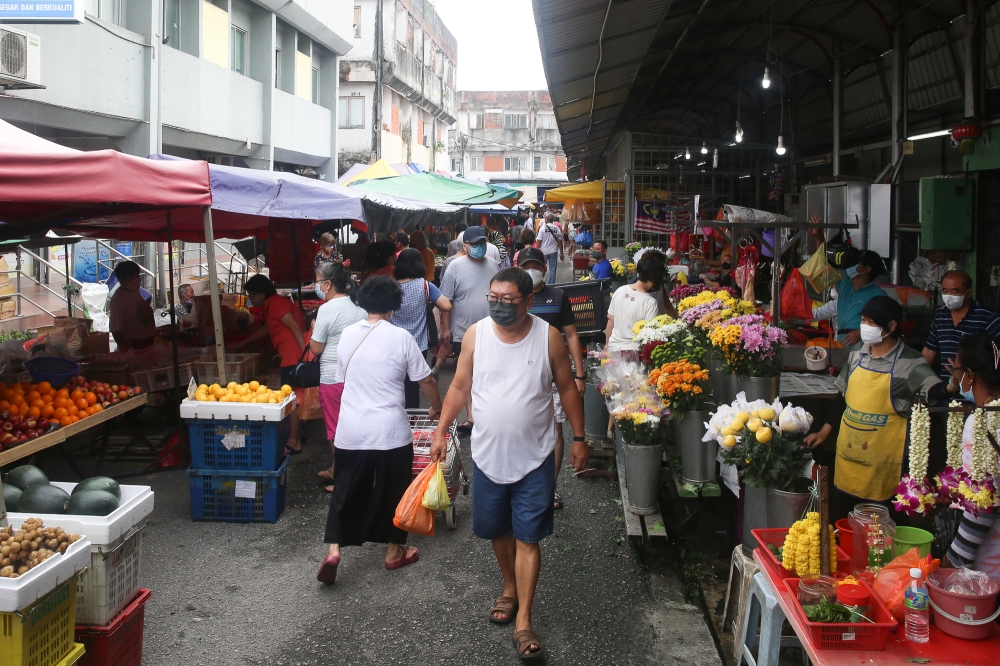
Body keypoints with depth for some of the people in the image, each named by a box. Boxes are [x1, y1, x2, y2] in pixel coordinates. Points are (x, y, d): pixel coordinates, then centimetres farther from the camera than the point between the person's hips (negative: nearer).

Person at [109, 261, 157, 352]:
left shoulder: (135, 291, 2)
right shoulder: (119, 299, -21)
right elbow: (116, 329, -24)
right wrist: (125, 349, -31)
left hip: (148, 341, 8)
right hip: (133, 345, -8)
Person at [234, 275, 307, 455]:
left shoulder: (275, 303, -10)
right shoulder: (273, 305, 22)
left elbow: (295, 327, -20)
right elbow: (266, 329, 38)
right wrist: (244, 343, 48)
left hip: (293, 357, -10)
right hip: (291, 357, 10)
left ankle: (293, 442, -2)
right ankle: (297, 433, 21)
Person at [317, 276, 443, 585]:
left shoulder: (347, 334, 2)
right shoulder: (401, 338, -10)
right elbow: (426, 380, -2)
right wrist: (437, 408, 16)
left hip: (350, 430, 3)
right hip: (390, 431, -3)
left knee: (345, 490, 14)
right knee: (393, 490, 13)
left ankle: (333, 548, 1)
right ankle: (394, 550, 25)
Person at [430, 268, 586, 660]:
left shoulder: (548, 336, -9)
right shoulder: (476, 334, -5)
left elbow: (567, 388, 0)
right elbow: (460, 387, 4)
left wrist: (579, 439, 1)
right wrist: (441, 431, 3)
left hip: (534, 457, -2)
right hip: (488, 454, 2)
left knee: (528, 538, 1)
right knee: (498, 531, 17)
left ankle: (523, 621, 9)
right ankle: (510, 589, 42)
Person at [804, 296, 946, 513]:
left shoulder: (910, 362, -9)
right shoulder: (858, 354, 7)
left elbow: (937, 393, -20)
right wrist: (824, 431, 15)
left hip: (883, 459, -5)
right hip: (848, 451, 5)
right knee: (846, 515, 15)